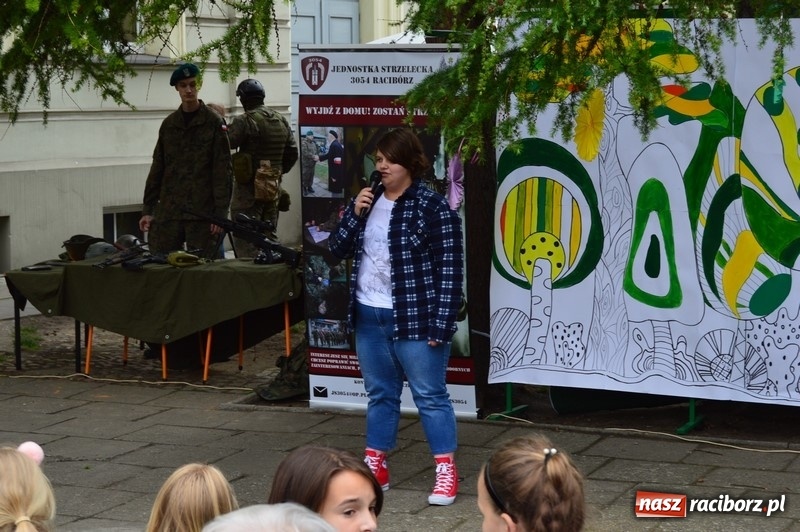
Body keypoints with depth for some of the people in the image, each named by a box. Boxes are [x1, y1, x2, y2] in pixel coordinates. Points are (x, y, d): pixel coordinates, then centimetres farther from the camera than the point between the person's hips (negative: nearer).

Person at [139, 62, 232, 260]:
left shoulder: (214, 122, -1)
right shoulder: (169, 124, 12)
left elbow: (223, 171, -5)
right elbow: (157, 169, 14)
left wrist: (220, 213, -11)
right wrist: (148, 209, 9)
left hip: (202, 213, -4)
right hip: (168, 212, 4)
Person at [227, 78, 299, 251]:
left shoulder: (244, 121, -13)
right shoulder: (281, 120, 9)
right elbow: (292, 153, 13)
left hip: (249, 187, -7)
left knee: (245, 240, -5)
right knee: (269, 236, 15)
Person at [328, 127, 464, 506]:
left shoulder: (433, 208, -11)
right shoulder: (368, 200, 9)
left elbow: (450, 270, -12)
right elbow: (338, 250, 10)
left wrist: (440, 324, -17)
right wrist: (354, 214, -7)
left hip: (414, 319, -6)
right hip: (369, 317, 7)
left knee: (430, 396, -1)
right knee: (380, 394, 15)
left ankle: (446, 471, 6)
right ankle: (375, 467, 23)